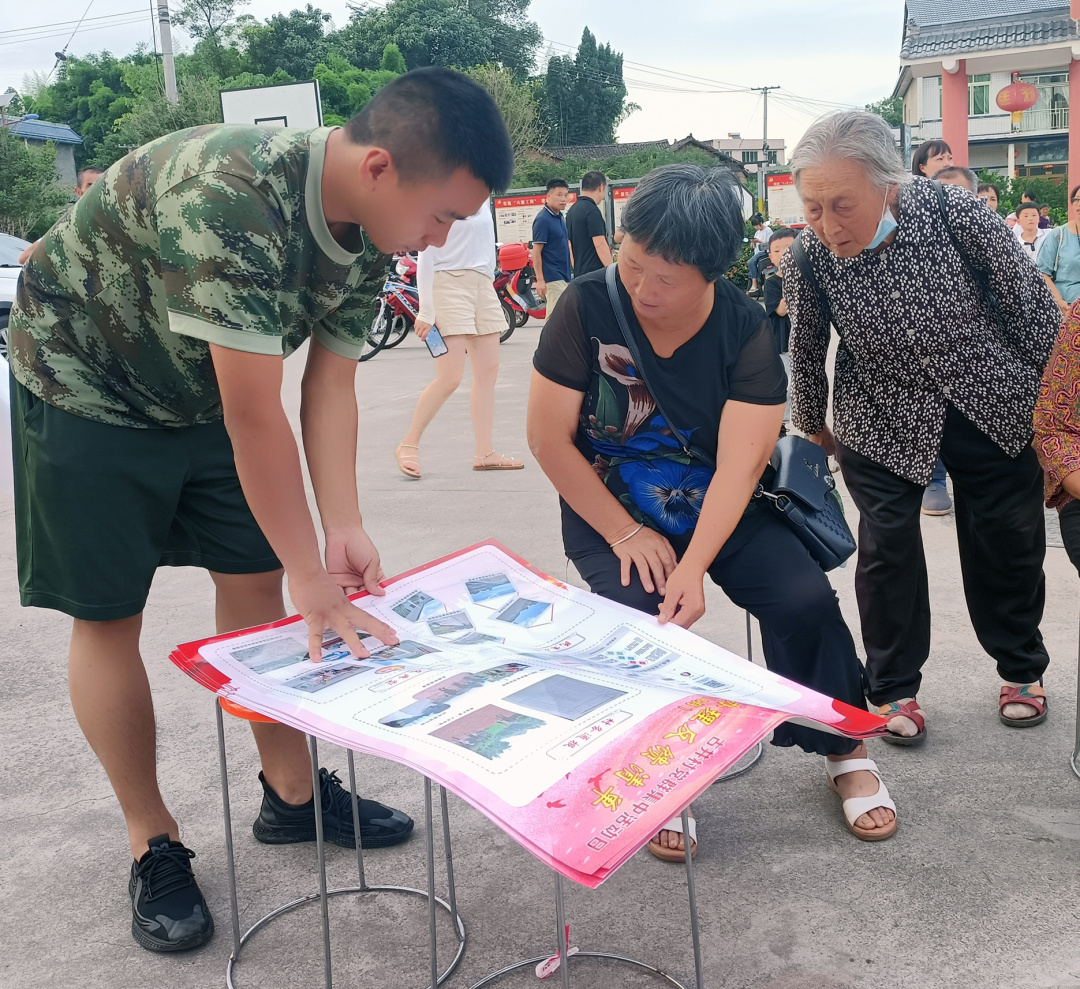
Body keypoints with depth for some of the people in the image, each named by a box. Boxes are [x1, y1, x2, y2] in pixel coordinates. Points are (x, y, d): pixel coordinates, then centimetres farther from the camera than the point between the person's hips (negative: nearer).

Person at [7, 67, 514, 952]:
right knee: (108, 616, -1)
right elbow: (255, 416, -37)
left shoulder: (371, 232, -12)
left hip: (202, 393, 7)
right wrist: (313, 579, -30)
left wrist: (344, 529, -18)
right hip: (88, 388, -6)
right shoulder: (229, 198, -39)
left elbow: (330, 383, -9)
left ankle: (292, 795, 22)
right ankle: (153, 843, 14)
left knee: (256, 586, 6)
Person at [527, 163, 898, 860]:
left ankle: (845, 748, 9)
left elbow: (738, 466, -22)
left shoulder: (745, 330, -15)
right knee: (638, 615, -27)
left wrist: (694, 567, -35)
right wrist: (625, 533, -16)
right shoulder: (588, 307, -16)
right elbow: (549, 438, -13)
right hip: (610, 512, 0)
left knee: (806, 599, -19)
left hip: (718, 509, 1)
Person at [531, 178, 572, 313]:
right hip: (553, 276, -9)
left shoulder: (560, 217, 14)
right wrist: (540, 280, -19)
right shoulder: (543, 219, -13)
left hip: (564, 275, 9)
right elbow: (536, 252, -15)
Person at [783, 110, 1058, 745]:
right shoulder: (809, 258, -19)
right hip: (883, 418, 0)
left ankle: (1022, 668, 33)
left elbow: (1032, 303, -11)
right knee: (887, 544, -2)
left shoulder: (955, 213, -24)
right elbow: (806, 352, -2)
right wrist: (814, 427, 12)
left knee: (1008, 539, 11)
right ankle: (895, 688, 17)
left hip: (990, 403, 0)